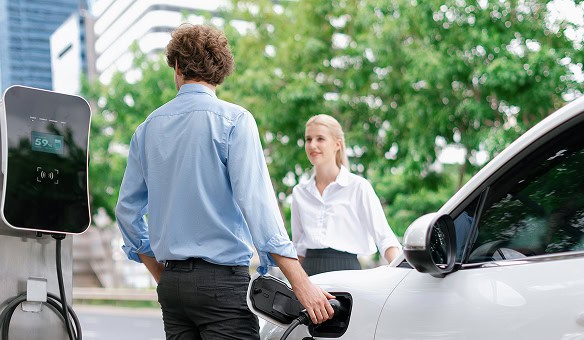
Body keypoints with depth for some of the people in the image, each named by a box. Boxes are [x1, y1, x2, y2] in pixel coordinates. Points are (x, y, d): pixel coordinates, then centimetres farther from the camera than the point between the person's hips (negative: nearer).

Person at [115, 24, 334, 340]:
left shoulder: (148, 127, 10)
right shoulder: (234, 119, -7)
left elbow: (128, 209, 13)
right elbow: (256, 202, -16)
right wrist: (302, 284, -17)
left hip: (171, 285, 6)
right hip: (222, 278, -6)